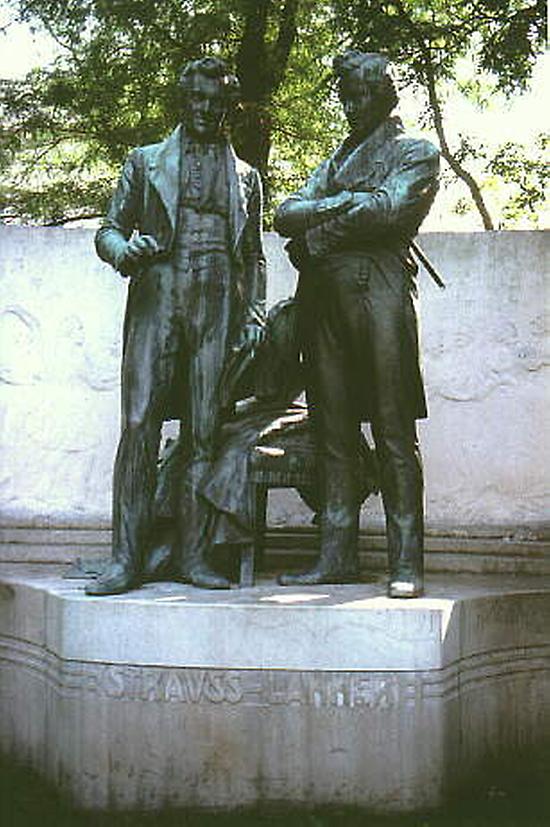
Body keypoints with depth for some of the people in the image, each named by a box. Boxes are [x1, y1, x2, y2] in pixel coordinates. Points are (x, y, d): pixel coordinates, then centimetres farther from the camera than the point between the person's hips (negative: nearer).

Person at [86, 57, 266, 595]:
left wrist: (254, 316, 8)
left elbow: (253, 256, 20)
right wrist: (124, 249, -9)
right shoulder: (145, 162, 17)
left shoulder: (244, 176, 20)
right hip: (156, 298, -1)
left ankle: (193, 555, 0)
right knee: (139, 424, -11)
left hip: (217, 306, 1)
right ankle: (127, 558, -10)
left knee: (204, 431, -3)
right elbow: (109, 230, 15)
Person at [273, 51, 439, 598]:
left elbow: (390, 209, -9)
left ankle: (406, 562, -9)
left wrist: (317, 231, -1)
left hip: (378, 289, -6)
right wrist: (345, 203, -2)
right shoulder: (338, 157, 29)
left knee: (394, 432, -8)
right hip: (324, 296, 6)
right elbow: (286, 214, 17)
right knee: (334, 432, 3)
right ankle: (337, 556, 5)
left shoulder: (415, 152, 10)